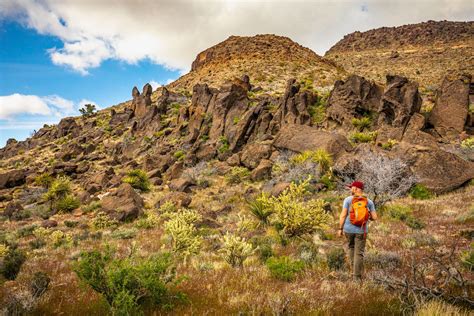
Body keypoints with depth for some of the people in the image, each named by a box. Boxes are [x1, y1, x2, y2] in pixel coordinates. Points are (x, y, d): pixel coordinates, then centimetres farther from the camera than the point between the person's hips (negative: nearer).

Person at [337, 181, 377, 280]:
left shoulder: (348, 199, -6)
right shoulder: (369, 202, 0)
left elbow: (343, 215, -10)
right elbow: (374, 217, -1)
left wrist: (340, 229, -1)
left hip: (348, 229, 0)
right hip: (361, 230, 0)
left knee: (351, 247, 24)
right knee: (359, 253, 7)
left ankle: (354, 270, 27)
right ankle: (357, 276, 5)